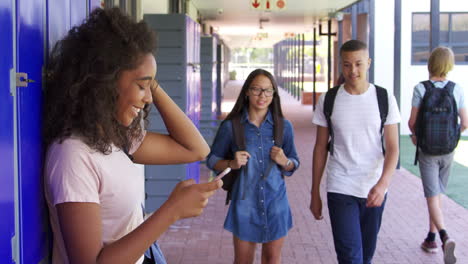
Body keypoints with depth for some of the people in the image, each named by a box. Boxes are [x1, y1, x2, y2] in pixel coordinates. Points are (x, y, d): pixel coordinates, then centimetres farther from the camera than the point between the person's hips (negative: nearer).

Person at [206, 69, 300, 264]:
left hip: (275, 203, 2)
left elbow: (294, 164, 9)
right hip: (245, 203, -1)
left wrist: (285, 162, -13)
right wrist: (231, 164, -16)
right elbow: (212, 160, 3)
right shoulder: (231, 126, -5)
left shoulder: (283, 126, 1)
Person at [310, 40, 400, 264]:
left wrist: (383, 183, -23)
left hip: (374, 190, 1)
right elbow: (320, 149, 6)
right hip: (340, 189, -1)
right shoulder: (328, 100, 0)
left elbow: (392, 148, -6)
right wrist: (315, 193, 6)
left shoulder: (385, 99, -2)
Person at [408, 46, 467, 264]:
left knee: (433, 196, -3)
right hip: (448, 151, 3)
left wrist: (415, 135, 10)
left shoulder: (421, 89, -11)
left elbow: (412, 121, -10)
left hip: (428, 150, -3)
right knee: (437, 194, 18)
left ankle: (444, 237, -24)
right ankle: (431, 238, 26)